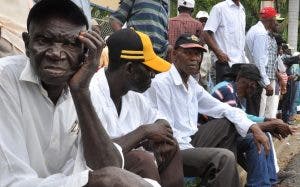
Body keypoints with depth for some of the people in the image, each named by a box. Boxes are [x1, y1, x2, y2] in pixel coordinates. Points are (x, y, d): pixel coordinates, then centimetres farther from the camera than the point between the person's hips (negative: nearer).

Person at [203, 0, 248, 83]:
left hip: (242, 62, 6)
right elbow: (207, 34, -9)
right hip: (226, 62, -6)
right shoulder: (219, 8, -3)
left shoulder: (242, 10, 17)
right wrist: (218, 53, -19)